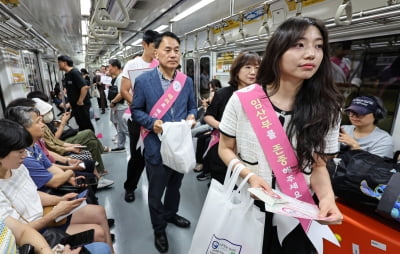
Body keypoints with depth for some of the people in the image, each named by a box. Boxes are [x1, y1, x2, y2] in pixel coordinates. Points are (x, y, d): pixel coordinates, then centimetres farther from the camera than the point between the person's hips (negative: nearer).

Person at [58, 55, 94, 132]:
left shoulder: (74, 72, -16)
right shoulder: (66, 75, 11)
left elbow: (85, 87, -27)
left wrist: (80, 101, -21)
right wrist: (71, 103, 16)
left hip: (81, 105, -9)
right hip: (74, 105, 9)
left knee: (86, 124, 0)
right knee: (80, 124, 18)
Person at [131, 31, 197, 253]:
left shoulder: (187, 81, 1)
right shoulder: (143, 80, -10)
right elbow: (136, 111, -4)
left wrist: (191, 117, -13)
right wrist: (152, 122, -22)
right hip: (157, 148, -3)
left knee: (175, 186, 26)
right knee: (155, 192, 15)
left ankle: (171, 214, 55)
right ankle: (159, 229, 41)